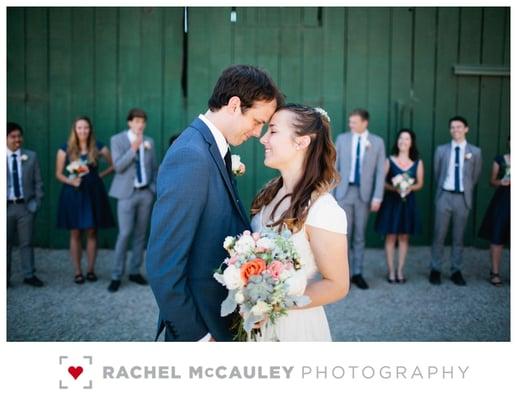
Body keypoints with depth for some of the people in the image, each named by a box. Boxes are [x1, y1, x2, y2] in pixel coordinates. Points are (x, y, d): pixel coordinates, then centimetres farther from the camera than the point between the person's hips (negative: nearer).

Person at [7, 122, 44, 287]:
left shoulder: (31, 156, 4)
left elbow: (38, 182, 5)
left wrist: (37, 202, -1)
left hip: (25, 206, 1)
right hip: (7, 206, 0)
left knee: (26, 242, 7)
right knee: (6, 243, 9)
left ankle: (29, 275, 15)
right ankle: (6, 277, 19)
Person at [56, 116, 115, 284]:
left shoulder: (98, 148, 2)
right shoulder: (65, 149, 1)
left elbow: (114, 165, 10)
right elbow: (58, 174, 2)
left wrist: (101, 175, -2)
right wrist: (72, 181, -15)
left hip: (93, 193, 1)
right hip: (73, 193, 0)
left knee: (92, 232, 4)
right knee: (75, 233, 3)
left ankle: (91, 270, 14)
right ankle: (77, 271, 10)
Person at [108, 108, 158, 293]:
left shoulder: (149, 141, 9)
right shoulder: (117, 140, -2)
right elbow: (118, 167, -12)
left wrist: (153, 188, 5)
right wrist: (133, 148, -20)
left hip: (145, 193, 4)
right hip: (127, 193, -4)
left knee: (141, 234, 7)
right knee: (125, 234, -9)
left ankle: (135, 272, 17)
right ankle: (116, 276, 1)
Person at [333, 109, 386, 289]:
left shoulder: (377, 142, 1)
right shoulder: (342, 139, 3)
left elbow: (380, 171, -1)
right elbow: (335, 167, 5)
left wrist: (377, 197, -8)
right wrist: (330, 193, 1)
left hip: (364, 193, 0)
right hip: (344, 192, 0)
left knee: (360, 236, 8)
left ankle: (357, 273, 17)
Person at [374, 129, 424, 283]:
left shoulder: (418, 162, 4)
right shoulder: (389, 160, -2)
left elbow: (420, 183, 6)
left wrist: (410, 188, -14)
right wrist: (394, 188, -20)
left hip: (408, 202, 2)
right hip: (391, 201, -2)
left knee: (404, 237, 7)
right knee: (390, 236, 1)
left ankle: (400, 271, 16)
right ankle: (391, 271, 9)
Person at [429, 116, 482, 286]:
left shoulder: (475, 151, 3)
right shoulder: (441, 150, 4)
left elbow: (475, 176, 11)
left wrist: (466, 191, 14)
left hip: (462, 198, 0)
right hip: (444, 196, 0)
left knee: (458, 236, 7)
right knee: (439, 235, 2)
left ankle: (456, 271, 15)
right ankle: (435, 270, 12)